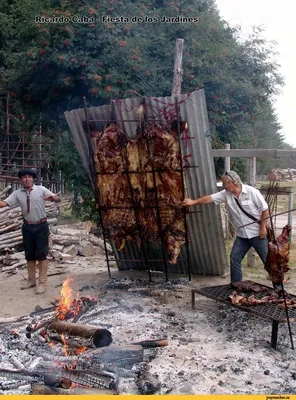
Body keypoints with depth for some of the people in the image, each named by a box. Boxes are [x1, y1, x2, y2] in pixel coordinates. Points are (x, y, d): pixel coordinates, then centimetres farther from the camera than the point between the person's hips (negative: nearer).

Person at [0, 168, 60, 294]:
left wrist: (52, 197, -32)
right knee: (29, 255, 14)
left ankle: (42, 282, 7)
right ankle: (31, 280, 28)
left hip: (41, 226, -3)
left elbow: (58, 199, -9)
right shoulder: (17, 193, 2)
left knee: (41, 254, 0)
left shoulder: (41, 190, -5)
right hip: (27, 227, 3)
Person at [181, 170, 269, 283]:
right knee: (234, 259, 4)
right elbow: (210, 198, -2)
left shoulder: (252, 192, -16)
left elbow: (265, 209, -12)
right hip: (241, 235, 5)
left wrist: (263, 228, -13)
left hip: (257, 234, -5)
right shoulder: (226, 194, -2)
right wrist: (193, 202, -8)